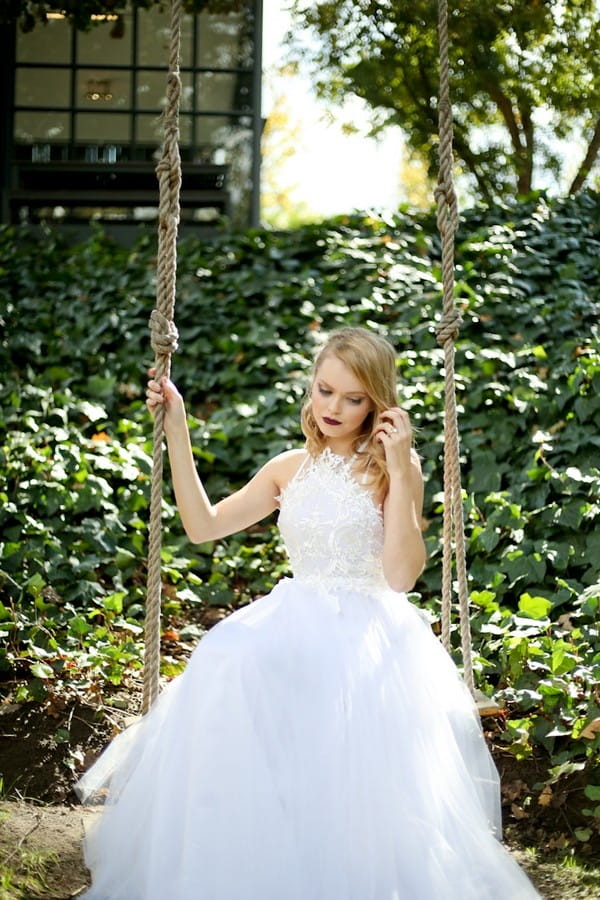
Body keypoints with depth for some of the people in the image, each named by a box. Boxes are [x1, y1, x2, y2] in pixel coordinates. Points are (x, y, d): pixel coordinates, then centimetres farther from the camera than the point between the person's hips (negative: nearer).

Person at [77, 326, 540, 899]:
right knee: (229, 668, -30)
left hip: (369, 631, -4)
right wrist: (176, 431, 10)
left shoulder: (394, 467, 0)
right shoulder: (290, 469, 15)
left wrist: (399, 472, -15)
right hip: (294, 621, 4)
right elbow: (203, 525, 12)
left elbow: (401, 575, -11)